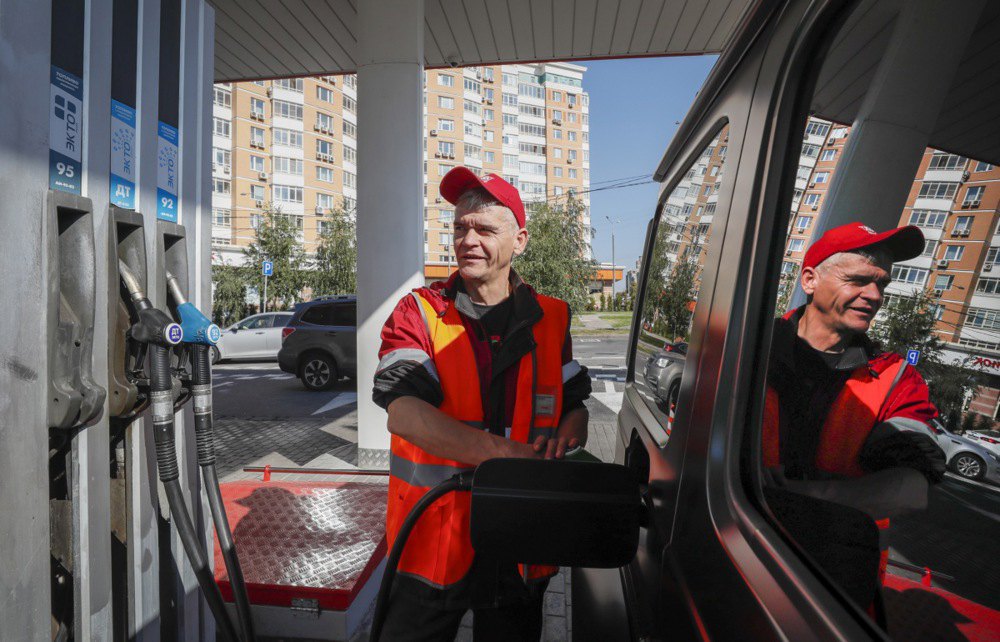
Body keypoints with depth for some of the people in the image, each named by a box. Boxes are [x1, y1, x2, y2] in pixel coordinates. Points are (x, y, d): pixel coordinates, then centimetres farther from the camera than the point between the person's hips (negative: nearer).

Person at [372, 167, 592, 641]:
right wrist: (505, 452, -30)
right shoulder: (418, 313, -7)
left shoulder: (552, 320, 3)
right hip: (431, 546, -2)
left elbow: (576, 403, 13)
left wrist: (568, 431, -11)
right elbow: (404, 413, -21)